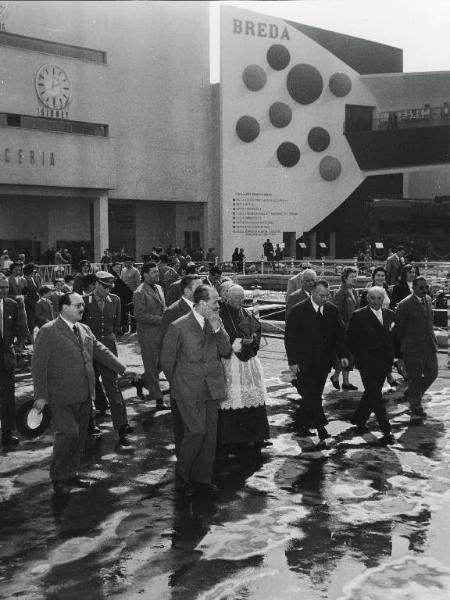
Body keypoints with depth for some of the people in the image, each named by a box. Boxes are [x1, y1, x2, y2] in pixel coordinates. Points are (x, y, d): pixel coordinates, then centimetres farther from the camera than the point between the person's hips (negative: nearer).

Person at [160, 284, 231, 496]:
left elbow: (226, 351, 1)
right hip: (189, 390, -6)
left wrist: (218, 329, -12)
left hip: (211, 389, 6)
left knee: (210, 435, 8)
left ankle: (202, 478, 21)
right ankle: (182, 477, 10)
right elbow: (167, 360, -2)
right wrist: (177, 383, 8)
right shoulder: (179, 327, -10)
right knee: (196, 432, -9)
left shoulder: (214, 323, 7)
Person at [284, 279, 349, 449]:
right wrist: (292, 361, -11)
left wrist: (343, 355, -2)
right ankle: (321, 431, -14)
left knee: (313, 396, 9)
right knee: (311, 396, -11)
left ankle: (304, 426, 25)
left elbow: (339, 334, 11)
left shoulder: (332, 310, 7)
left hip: (323, 363, 4)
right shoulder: (298, 311, -6)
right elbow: (290, 337, -6)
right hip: (304, 363, -4)